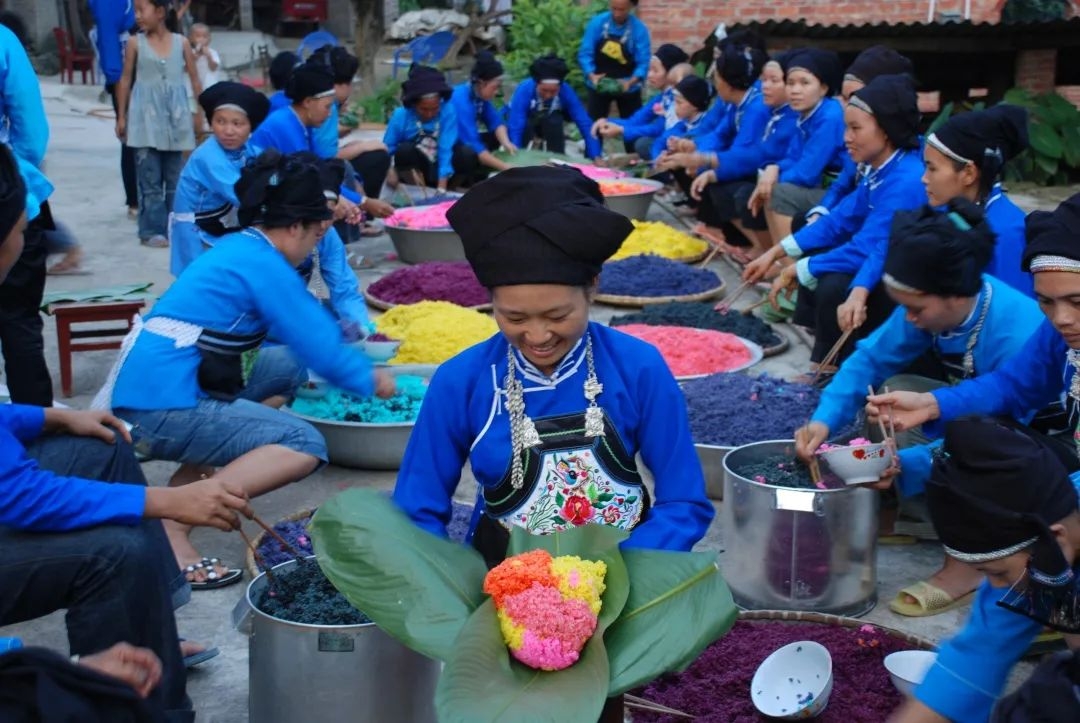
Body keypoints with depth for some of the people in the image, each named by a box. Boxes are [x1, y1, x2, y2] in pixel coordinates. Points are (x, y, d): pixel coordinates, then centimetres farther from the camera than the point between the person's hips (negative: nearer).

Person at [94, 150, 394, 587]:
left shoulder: (239, 248, 17)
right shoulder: (263, 265, -10)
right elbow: (320, 349, -6)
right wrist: (371, 382, 11)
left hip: (144, 391, 10)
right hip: (163, 407, -9)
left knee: (285, 369, 21)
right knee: (305, 446, -14)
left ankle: (184, 485, 7)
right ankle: (171, 524, -22)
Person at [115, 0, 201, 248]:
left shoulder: (181, 42, 2)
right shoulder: (136, 43, 0)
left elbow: (194, 78, 6)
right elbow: (126, 79, 4)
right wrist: (121, 116, 3)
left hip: (175, 115, 2)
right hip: (146, 116, -2)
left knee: (175, 177, 8)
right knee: (149, 177, -2)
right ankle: (152, 230, 0)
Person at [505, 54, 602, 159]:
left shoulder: (566, 92, -31)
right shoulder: (524, 90, -37)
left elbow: (585, 124, -33)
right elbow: (515, 127, -44)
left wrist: (595, 156, -41)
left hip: (551, 124, 2)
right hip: (524, 120, -2)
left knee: (555, 121, -33)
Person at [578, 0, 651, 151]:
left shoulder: (639, 29, -16)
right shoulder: (597, 23, -13)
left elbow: (643, 62, -18)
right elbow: (585, 53, -14)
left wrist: (631, 81, -35)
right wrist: (591, 75, -31)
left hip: (627, 87, -1)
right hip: (599, 84, 1)